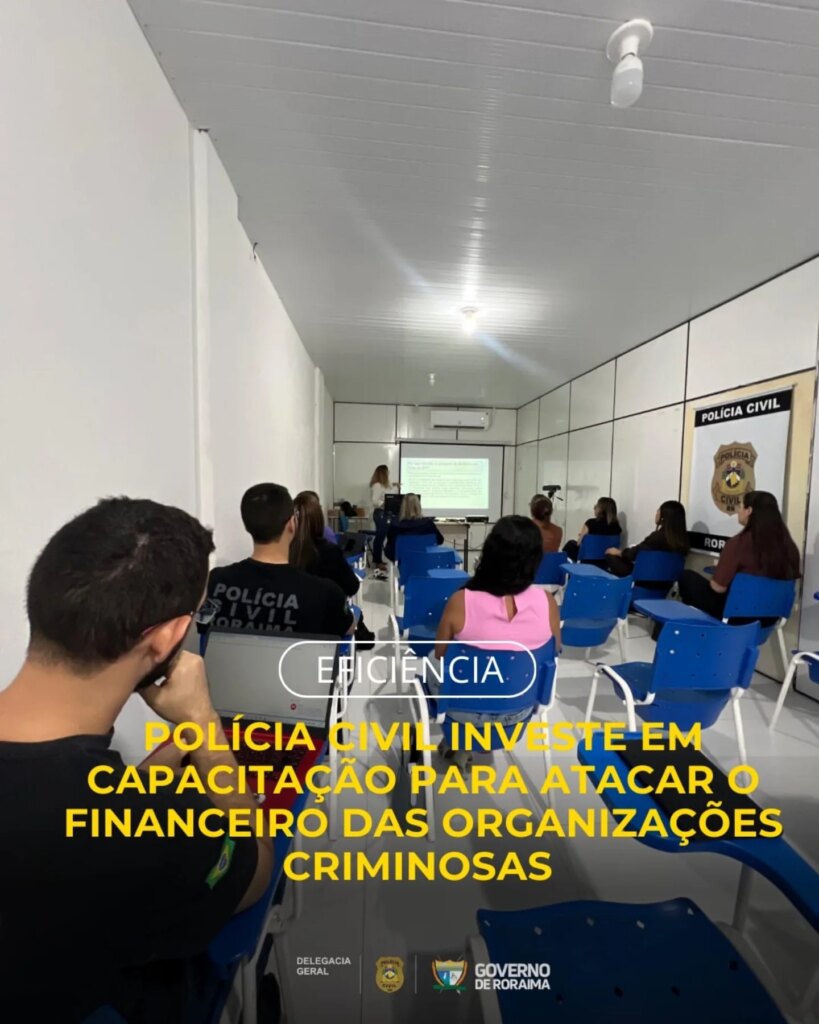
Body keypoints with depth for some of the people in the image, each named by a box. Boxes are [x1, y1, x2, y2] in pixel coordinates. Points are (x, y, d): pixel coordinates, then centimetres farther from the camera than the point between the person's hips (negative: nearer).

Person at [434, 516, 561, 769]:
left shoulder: (461, 601, -28)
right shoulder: (547, 602, -22)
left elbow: (440, 655, -9)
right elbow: (553, 653, -2)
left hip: (464, 710, -2)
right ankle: (463, 747, 43)